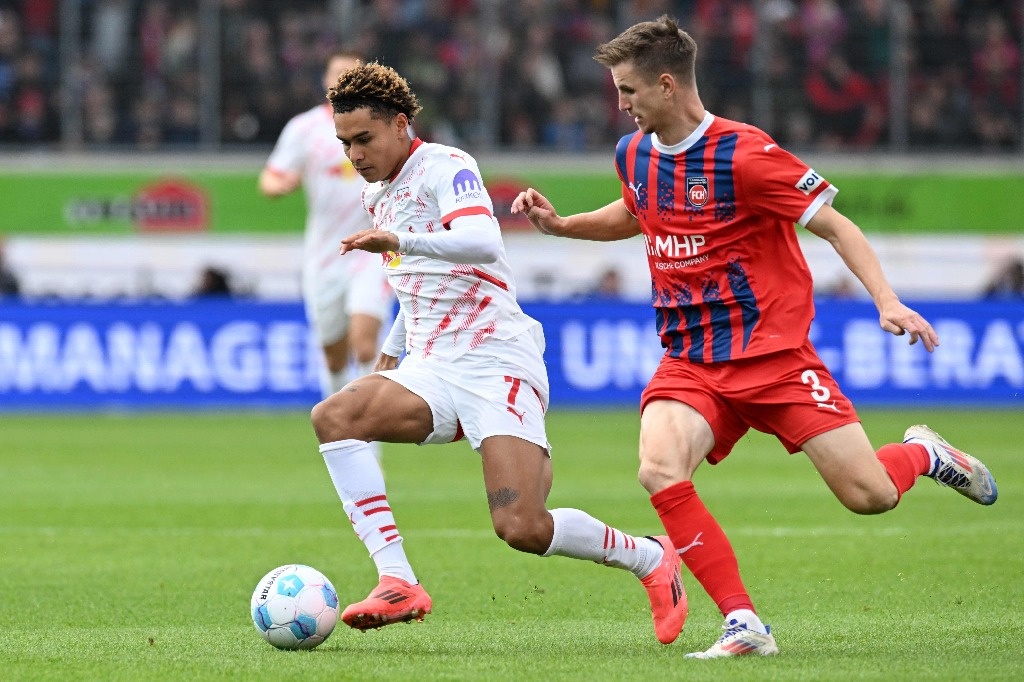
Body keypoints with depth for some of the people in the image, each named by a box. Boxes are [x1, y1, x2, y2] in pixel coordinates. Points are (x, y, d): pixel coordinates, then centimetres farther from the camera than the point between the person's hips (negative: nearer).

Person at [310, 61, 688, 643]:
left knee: (521, 527, -20)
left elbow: (483, 243, -29)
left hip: (496, 362, -8)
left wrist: (400, 241, -42)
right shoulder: (377, 194, 18)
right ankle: (399, 585, -27)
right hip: (431, 371, 8)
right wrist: (391, 355, 30)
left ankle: (651, 560, 9)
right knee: (335, 416, -23)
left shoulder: (445, 167, -8)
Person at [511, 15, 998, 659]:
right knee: (661, 472, -25)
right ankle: (744, 625, -18)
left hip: (774, 352, -5)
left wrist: (889, 303, -23)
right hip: (690, 363, 5)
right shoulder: (635, 154, 6)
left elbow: (837, 226, -12)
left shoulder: (744, 154, -16)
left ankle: (923, 454, 29)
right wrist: (561, 224, 14)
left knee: (869, 495, -9)